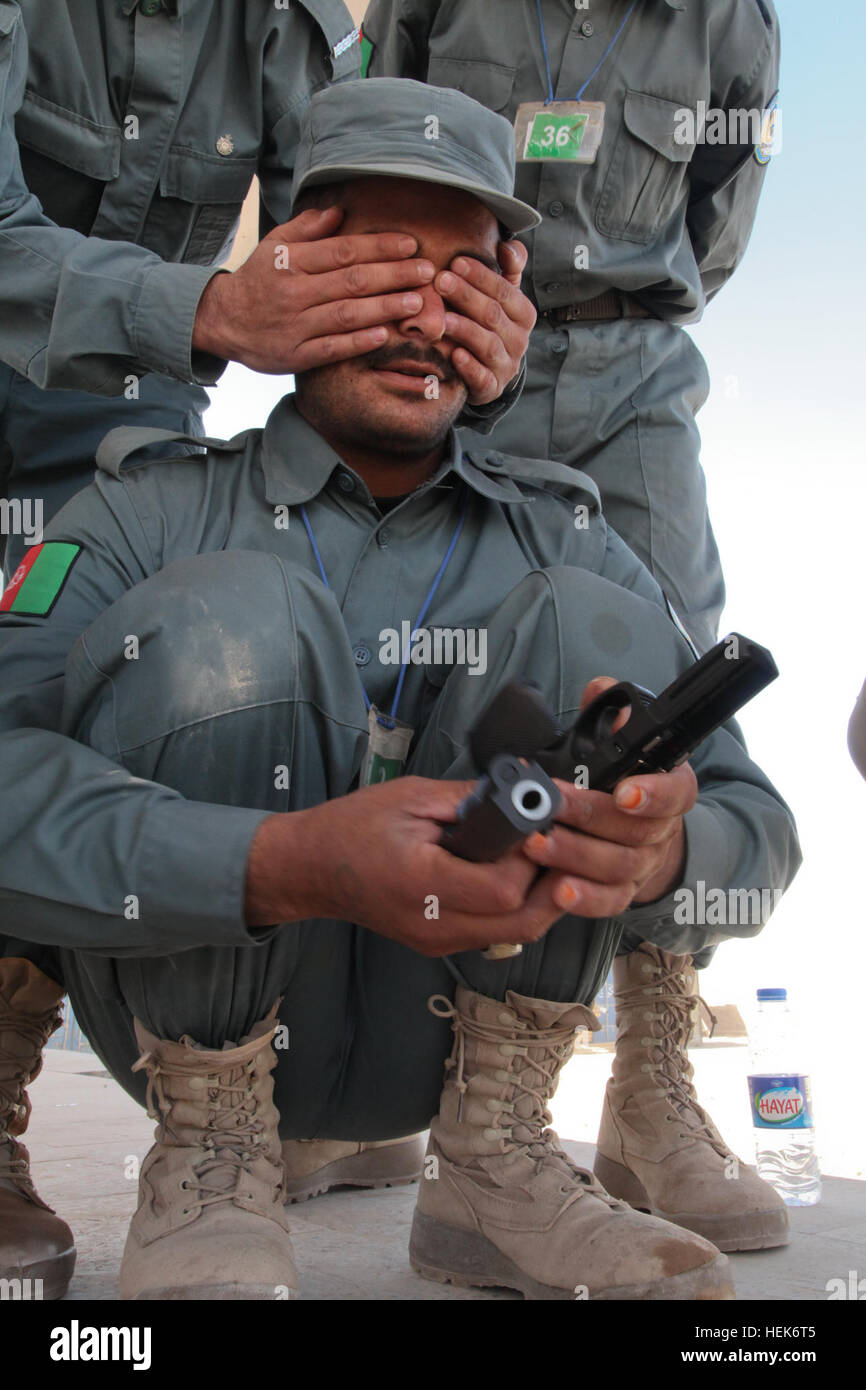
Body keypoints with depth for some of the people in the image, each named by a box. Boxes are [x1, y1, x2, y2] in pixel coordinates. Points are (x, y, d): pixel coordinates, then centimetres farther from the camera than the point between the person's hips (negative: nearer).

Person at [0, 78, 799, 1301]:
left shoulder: (562, 539, 7)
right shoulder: (158, 507, -3)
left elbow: (760, 831, -2)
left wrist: (659, 851, -29)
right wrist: (288, 865, -38)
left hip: (440, 1041, 3)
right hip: (195, 1027, -2)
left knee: (595, 623, -15)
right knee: (231, 609, -25)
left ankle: (490, 1158, -9)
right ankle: (210, 1158, -12)